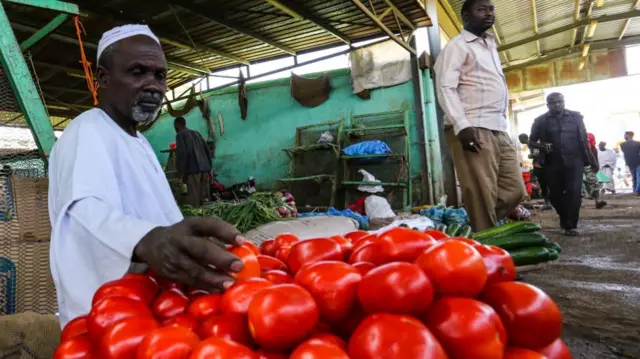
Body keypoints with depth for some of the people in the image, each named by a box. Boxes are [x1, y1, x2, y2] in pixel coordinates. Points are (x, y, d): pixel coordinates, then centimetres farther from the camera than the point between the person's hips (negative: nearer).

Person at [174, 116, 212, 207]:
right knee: (203, 199, 10)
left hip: (193, 170, -7)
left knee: (193, 201, -6)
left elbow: (182, 154, -10)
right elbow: (208, 150, 19)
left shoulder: (180, 135, 3)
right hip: (205, 169, 7)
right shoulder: (196, 133, 22)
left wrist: (182, 173, -8)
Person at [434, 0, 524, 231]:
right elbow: (445, 88, -12)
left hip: (499, 130, 9)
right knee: (482, 198, -9)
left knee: (514, 190, 6)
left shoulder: (490, 46, 27)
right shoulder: (458, 45, 0)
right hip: (473, 130, -9)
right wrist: (462, 126, -23)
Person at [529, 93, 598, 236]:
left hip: (574, 162, 0)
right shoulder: (541, 121, 4)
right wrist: (541, 146, -15)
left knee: (574, 192, -12)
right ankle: (565, 218, 31)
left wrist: (592, 161, 9)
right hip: (553, 164, 0)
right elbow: (531, 142, 7)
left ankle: (571, 225, -3)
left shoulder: (575, 117, 8)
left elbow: (583, 140, 10)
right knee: (555, 195, 6)